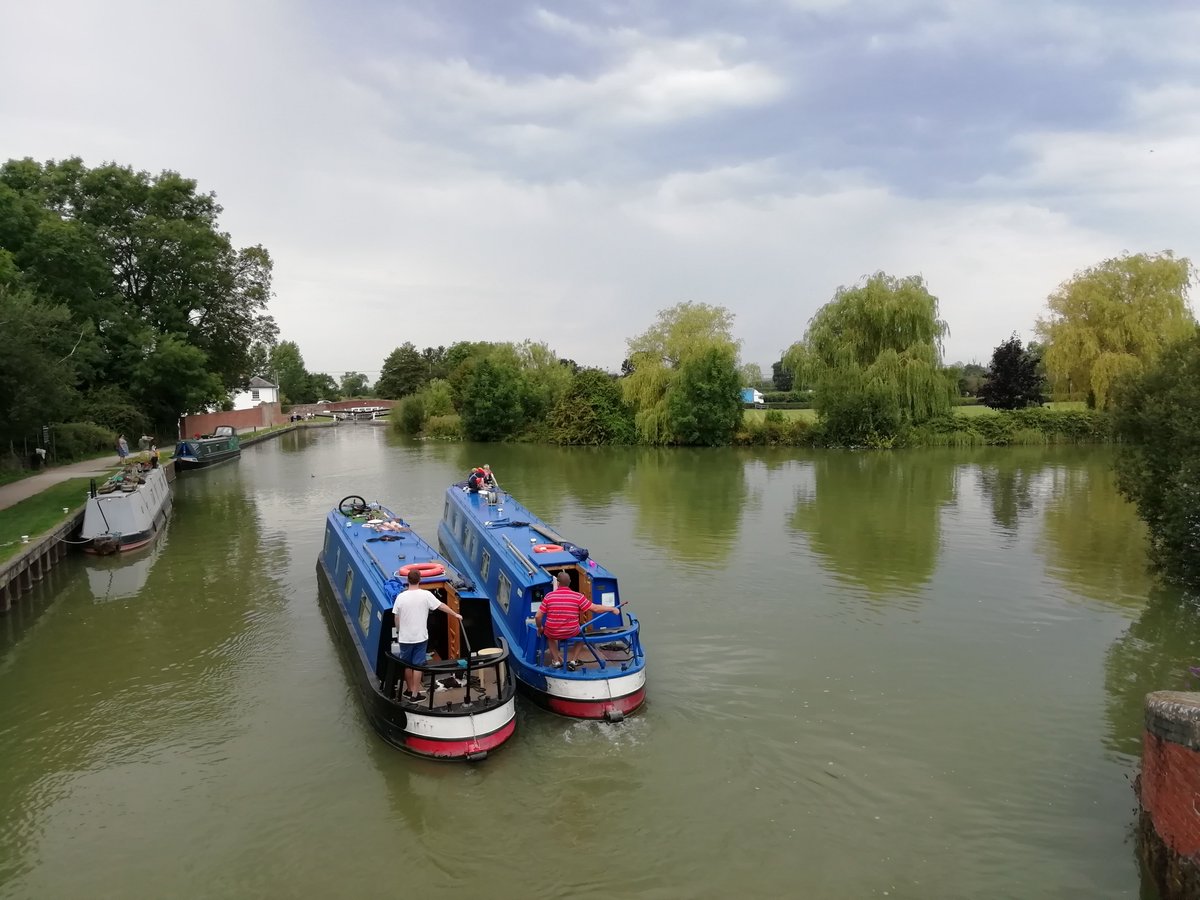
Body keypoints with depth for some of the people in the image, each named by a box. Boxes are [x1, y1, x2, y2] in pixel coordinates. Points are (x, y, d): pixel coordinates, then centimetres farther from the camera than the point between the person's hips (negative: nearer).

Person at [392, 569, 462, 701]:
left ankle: (409, 690, 28)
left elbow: (396, 617, 0)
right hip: (420, 637, -1)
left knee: (407, 665, 15)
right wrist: (456, 615, 13)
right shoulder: (426, 595, -11)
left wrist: (398, 632, 16)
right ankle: (415, 694, 10)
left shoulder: (401, 596, -8)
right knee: (417, 665, 6)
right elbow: (442, 606, -2)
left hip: (405, 637, 1)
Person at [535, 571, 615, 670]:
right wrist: (611, 609, 6)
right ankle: (573, 661, 24)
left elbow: (538, 616, -7)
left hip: (553, 633, 1)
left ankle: (556, 661, 29)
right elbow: (595, 608, -8)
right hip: (571, 633, -1)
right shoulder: (578, 596, -11)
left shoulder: (549, 596, -9)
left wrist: (539, 628, 13)